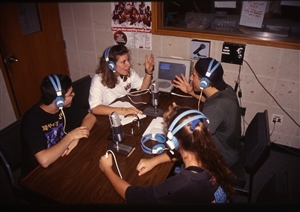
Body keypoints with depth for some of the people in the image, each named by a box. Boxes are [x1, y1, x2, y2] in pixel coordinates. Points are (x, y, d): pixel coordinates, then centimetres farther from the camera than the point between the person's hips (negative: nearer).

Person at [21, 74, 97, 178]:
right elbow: (44, 160, -37)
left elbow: (90, 117, -4)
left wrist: (76, 138, -21)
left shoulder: (63, 107, -11)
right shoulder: (32, 119, -28)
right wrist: (70, 136, -28)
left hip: (61, 157, 6)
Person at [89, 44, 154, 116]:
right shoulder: (99, 80, -25)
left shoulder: (129, 72, -7)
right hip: (106, 117, -5)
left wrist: (149, 72, -12)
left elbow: (143, 87, 6)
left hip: (126, 108, 5)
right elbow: (95, 108, -34)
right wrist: (122, 111, -44)